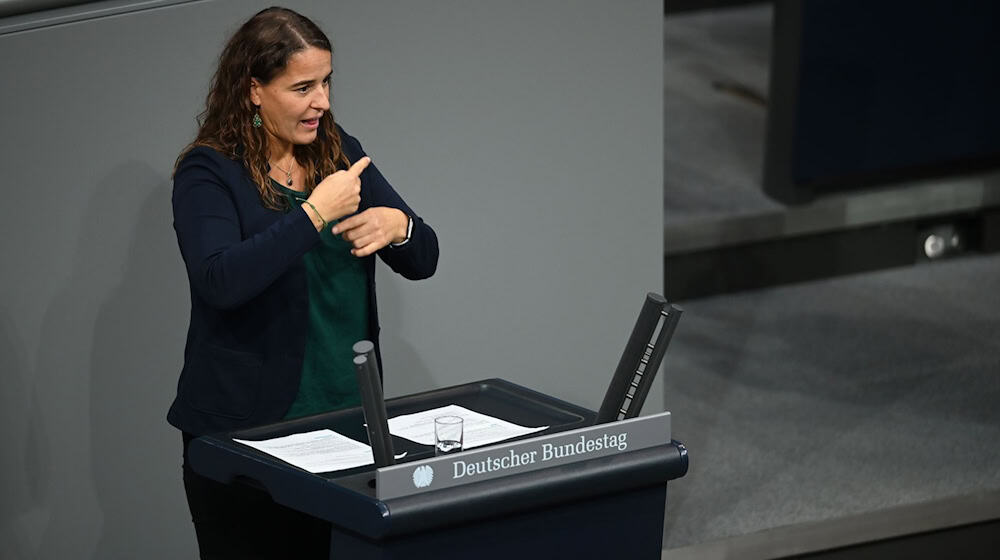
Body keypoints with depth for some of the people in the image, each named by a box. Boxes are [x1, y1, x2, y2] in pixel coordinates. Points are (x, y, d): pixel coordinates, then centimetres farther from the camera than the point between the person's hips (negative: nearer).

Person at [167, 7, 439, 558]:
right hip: (243, 426, -5)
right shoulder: (207, 172, -8)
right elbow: (222, 280, -25)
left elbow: (424, 258, 10)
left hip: (345, 415, 5)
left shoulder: (341, 153, 9)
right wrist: (316, 213, -22)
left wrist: (397, 226, -13)